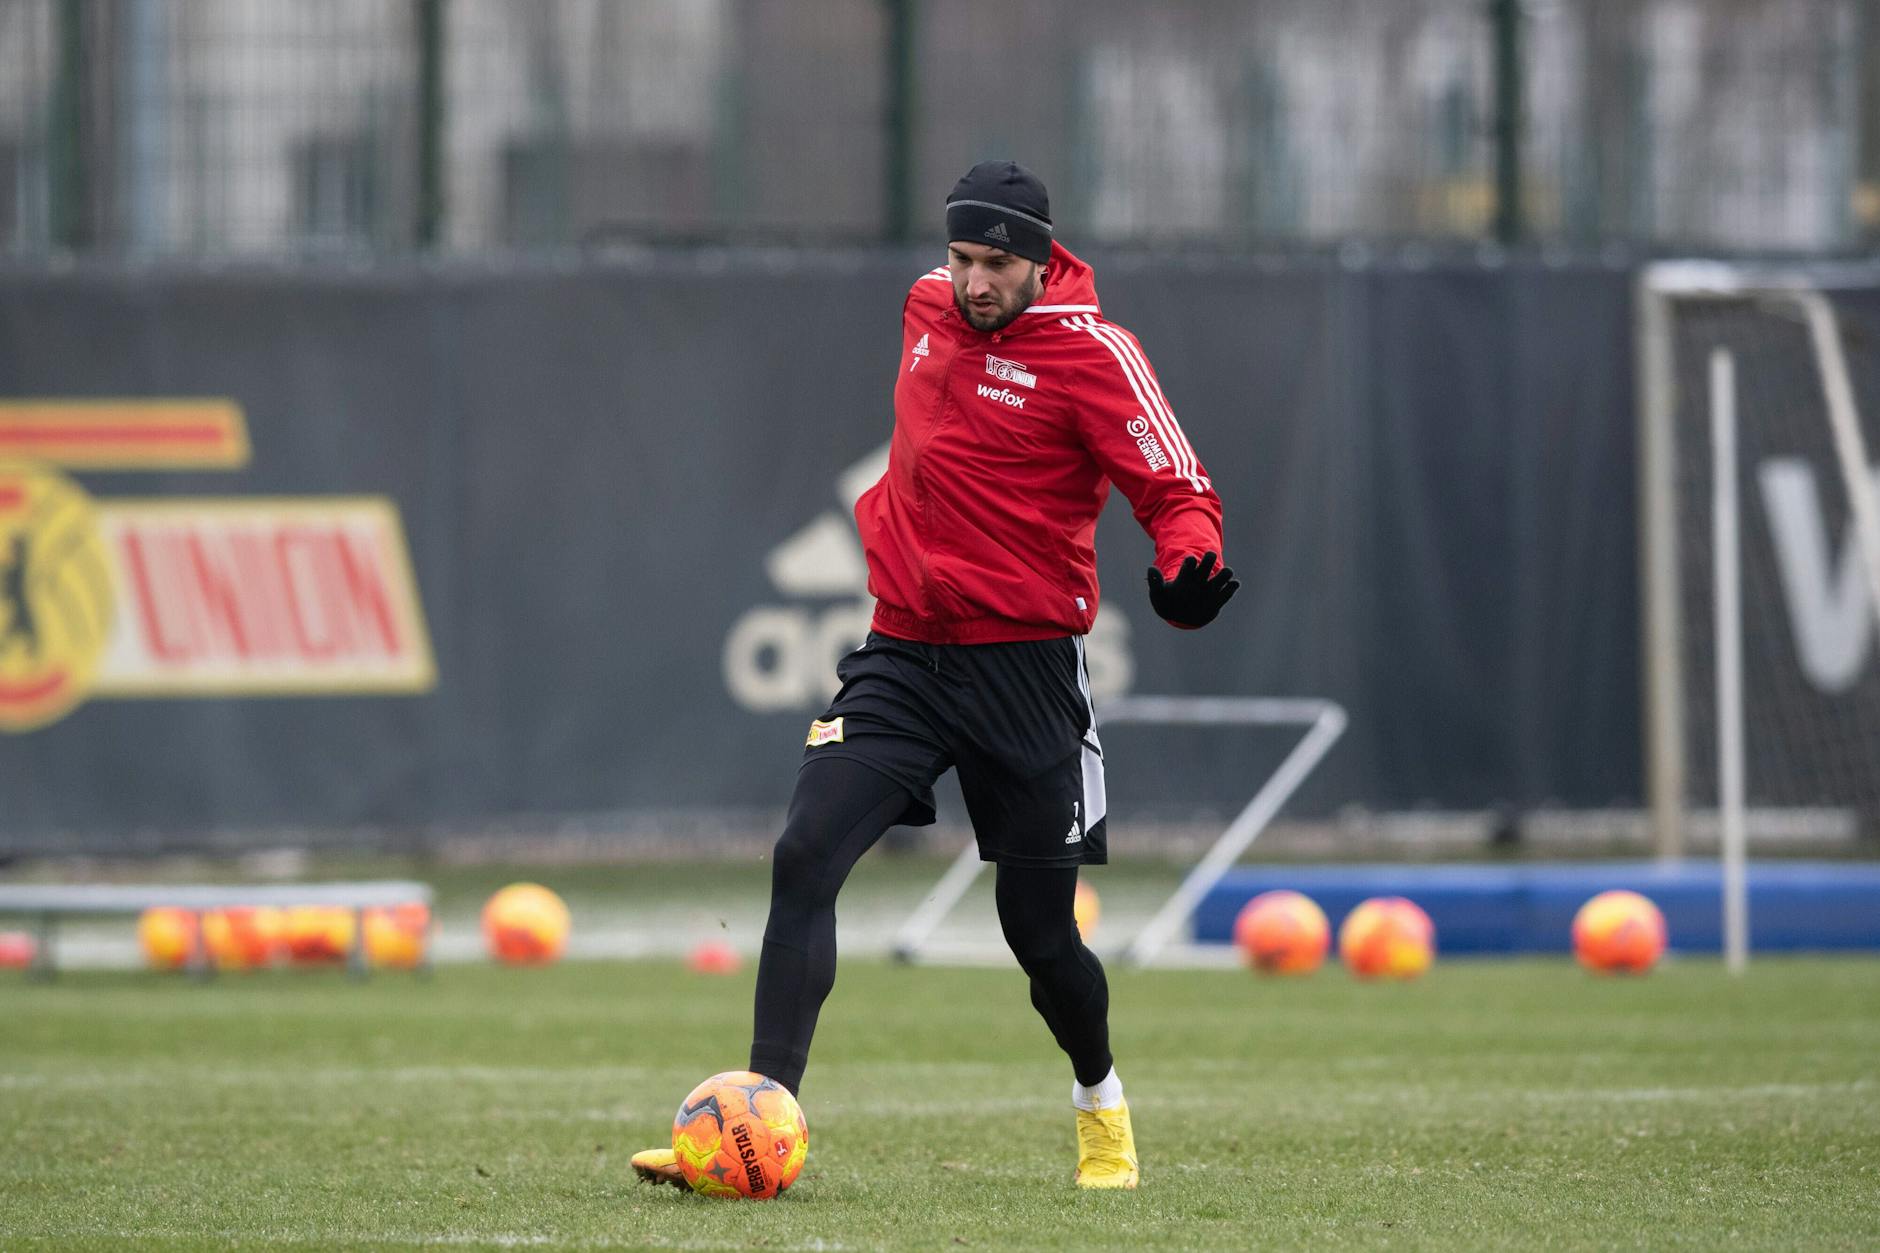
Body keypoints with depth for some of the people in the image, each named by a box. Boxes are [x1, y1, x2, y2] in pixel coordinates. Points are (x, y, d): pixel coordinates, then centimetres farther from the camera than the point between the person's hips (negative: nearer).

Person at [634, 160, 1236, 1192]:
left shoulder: (1092, 351, -10)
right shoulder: (929, 306, 7)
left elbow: (1177, 489, -13)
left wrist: (1188, 566, -32)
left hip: (1023, 666, -4)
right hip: (902, 655, 4)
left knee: (1038, 929, 3)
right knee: (805, 857, -17)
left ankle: (1101, 1102, 34)